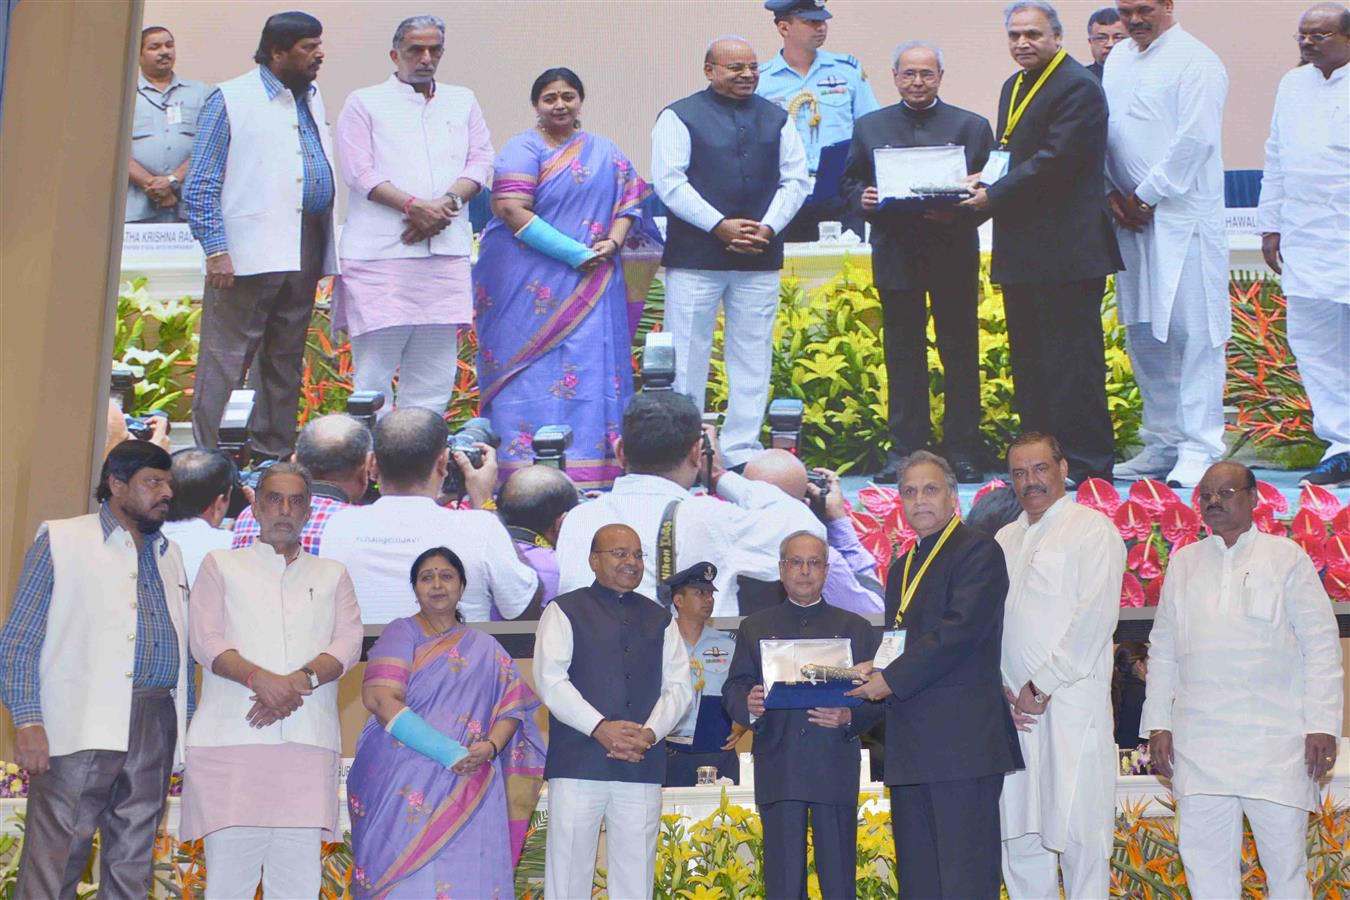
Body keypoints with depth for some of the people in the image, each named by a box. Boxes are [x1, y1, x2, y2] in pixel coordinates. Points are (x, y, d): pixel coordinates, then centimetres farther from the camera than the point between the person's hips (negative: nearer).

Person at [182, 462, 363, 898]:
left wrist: (301, 681, -12)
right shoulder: (221, 564, 16)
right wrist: (260, 679, -15)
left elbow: (348, 643, 7)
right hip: (232, 734, -1)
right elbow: (205, 640, 3)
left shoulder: (333, 574, 21)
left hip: (308, 742, 2)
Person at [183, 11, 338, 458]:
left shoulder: (312, 99, 16)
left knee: (287, 362, 11)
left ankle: (273, 456, 19)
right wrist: (215, 250, -13)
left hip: (304, 252, 7)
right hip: (249, 253, -7)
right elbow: (201, 185, -5)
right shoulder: (230, 99, -3)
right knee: (225, 360, -5)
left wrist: (325, 251, 13)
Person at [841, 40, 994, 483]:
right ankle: (905, 448, 10)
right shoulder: (869, 127, 12)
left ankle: (962, 451, 8)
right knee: (903, 354, 4)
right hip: (896, 256, 1)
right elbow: (850, 182, 13)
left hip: (954, 254, -1)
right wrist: (863, 199, -9)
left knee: (960, 354, 2)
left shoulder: (972, 126, 7)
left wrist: (959, 211, -17)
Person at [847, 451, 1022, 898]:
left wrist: (892, 678, -15)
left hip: (963, 741, -8)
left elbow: (960, 631, -16)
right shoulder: (901, 568, 22)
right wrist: (852, 703, 7)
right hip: (910, 746, 9)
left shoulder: (979, 551, -4)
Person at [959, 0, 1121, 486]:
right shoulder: (1014, 86, 18)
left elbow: (1056, 160, -20)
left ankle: (1087, 463, 0)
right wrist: (984, 182, 1)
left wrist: (994, 196, -15)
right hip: (1022, 254, 10)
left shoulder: (1077, 87, -12)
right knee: (1028, 359, 14)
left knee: (1071, 359, -6)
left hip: (1066, 251, -10)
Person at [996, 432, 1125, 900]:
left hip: (1070, 700, -6)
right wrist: (1004, 687, 2)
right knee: (1018, 835, 6)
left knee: (1078, 833, -7)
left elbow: (1096, 617, -10)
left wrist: (1042, 687, -11)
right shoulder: (1005, 539, 19)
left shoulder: (1092, 529, -1)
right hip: (1014, 706, 6)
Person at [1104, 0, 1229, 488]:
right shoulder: (1118, 59, 15)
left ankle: (1199, 450, -3)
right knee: (1142, 333, 10)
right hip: (1132, 217, 7)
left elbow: (1195, 139, -14)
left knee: (1192, 333, -6)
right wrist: (1112, 193, 2)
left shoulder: (1195, 61, -7)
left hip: (1183, 216, -7)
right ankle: (1162, 442, 18)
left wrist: (1146, 197, -11)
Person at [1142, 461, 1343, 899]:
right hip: (1199, 739, 3)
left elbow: (1321, 644, 4)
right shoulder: (1183, 562, 16)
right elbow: (1162, 648, 16)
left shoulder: (1286, 556, 7)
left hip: (1275, 733, -2)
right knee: (1204, 859, 0)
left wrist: (1322, 726, -5)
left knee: (1286, 856, -3)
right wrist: (1158, 723, 8)